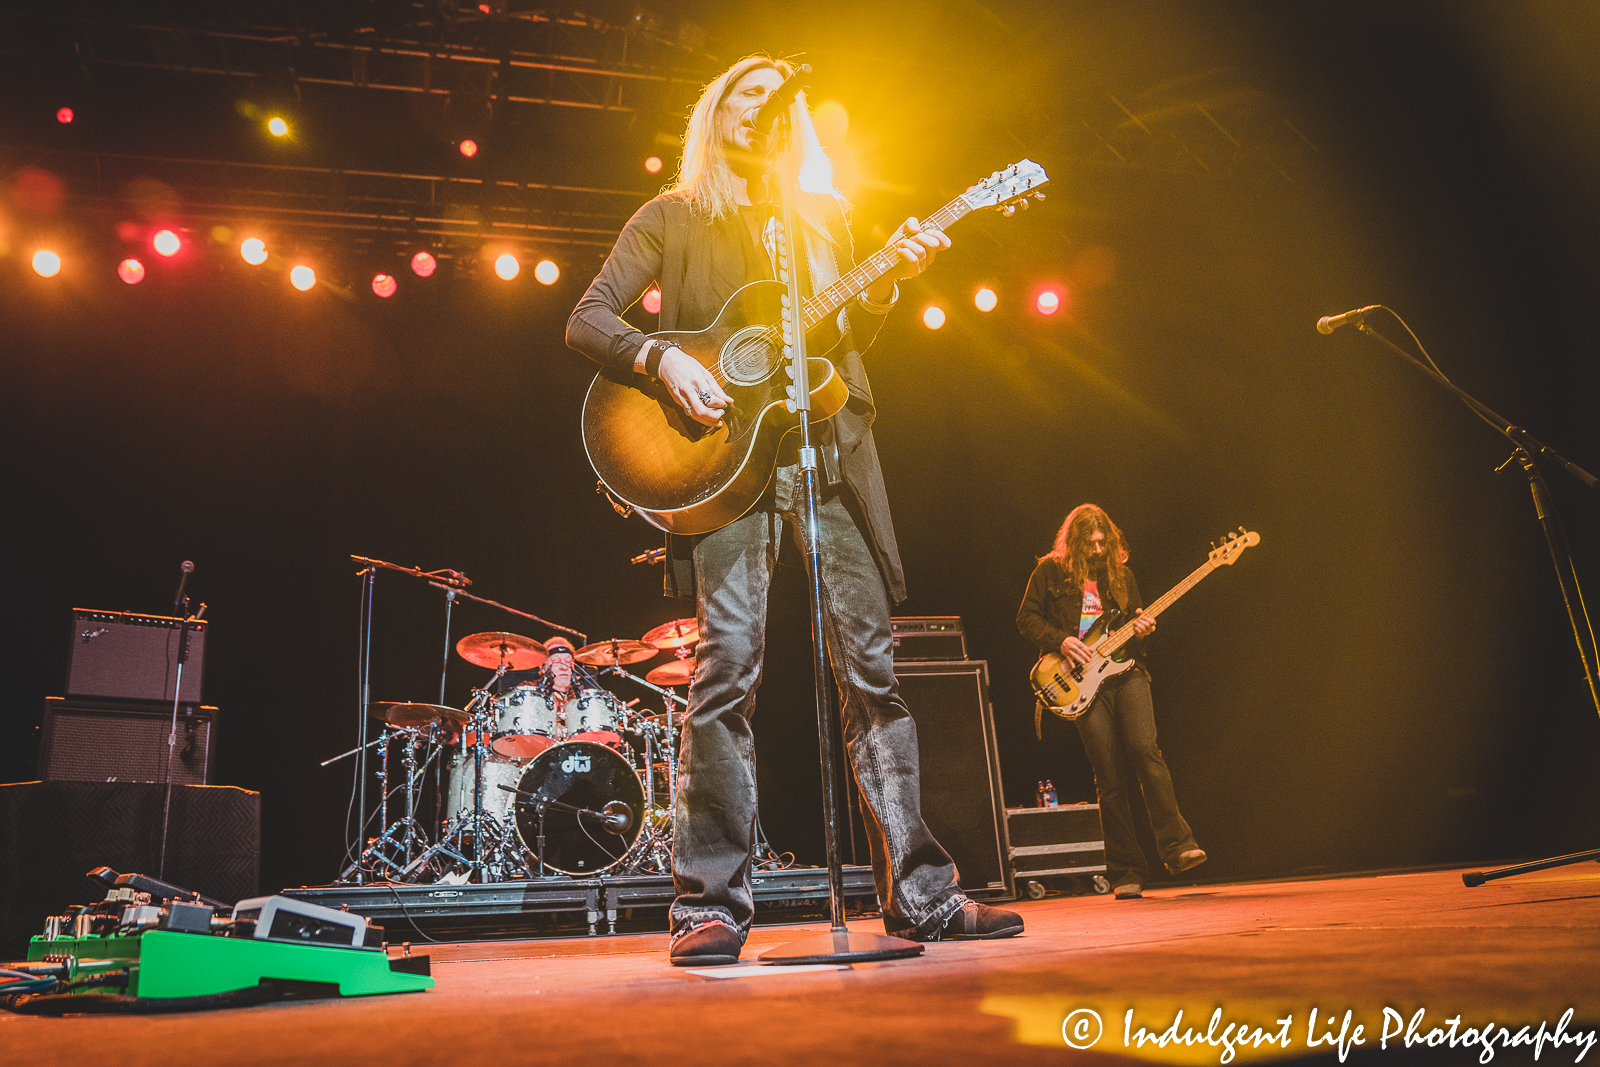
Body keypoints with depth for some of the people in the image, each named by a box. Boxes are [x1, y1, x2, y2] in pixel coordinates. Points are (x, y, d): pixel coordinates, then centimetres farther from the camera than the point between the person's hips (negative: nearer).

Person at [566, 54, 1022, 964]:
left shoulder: (826, 216, 22)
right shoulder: (674, 216, 13)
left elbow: (851, 340, 18)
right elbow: (587, 320, 6)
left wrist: (892, 280, 0)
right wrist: (661, 359, -12)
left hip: (830, 443, 3)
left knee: (872, 662, 0)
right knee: (728, 662, -12)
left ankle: (920, 894, 6)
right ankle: (713, 905, -3)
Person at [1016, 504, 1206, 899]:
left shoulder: (1121, 574, 16)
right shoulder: (1051, 571, 6)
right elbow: (1027, 618, 5)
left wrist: (1142, 628, -1)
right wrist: (1060, 641, -10)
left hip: (1125, 671, 3)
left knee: (1145, 749, -20)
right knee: (1109, 779, -3)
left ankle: (1177, 845, -15)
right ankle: (1127, 874, 6)